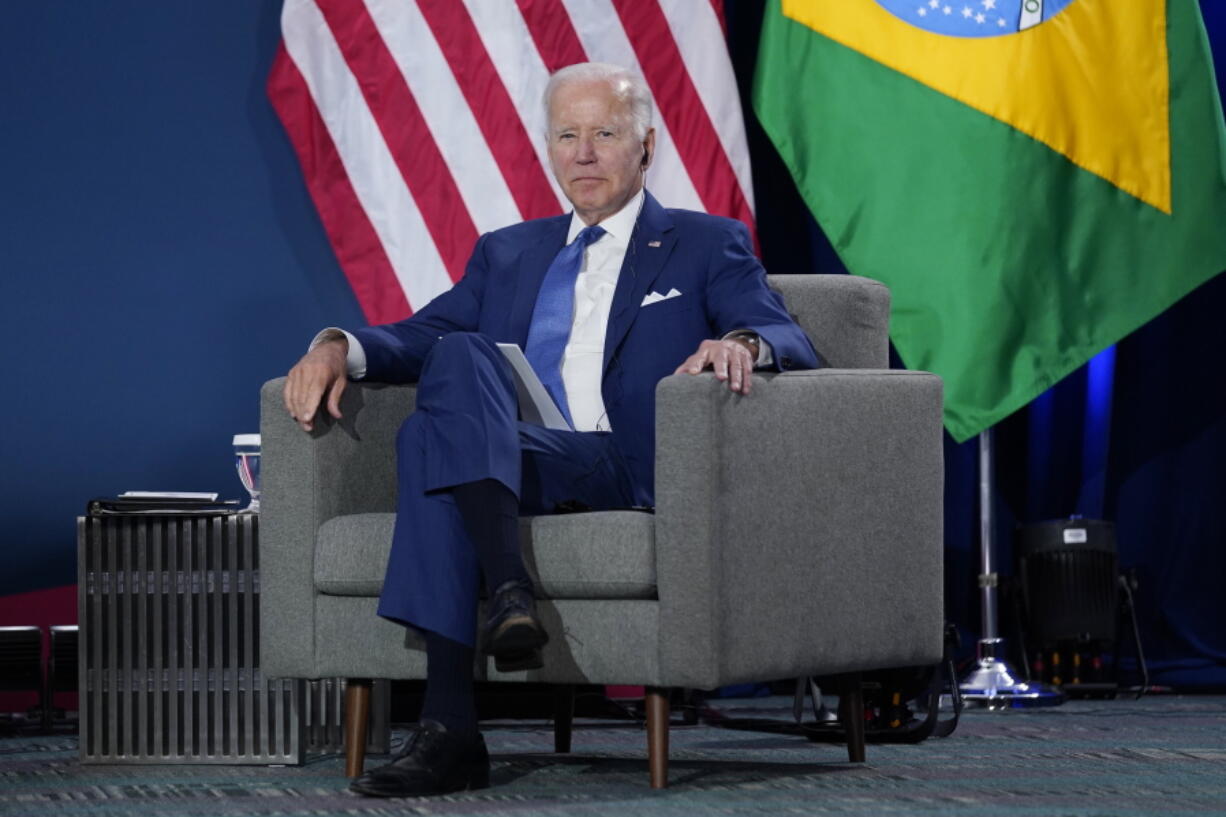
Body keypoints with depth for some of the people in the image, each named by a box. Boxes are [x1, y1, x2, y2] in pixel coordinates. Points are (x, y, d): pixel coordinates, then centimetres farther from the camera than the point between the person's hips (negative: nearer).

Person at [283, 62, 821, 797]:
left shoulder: (706, 246, 16)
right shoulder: (507, 254, 28)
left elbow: (792, 343, 2)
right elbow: (423, 335, 16)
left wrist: (743, 342, -22)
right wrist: (340, 347, -5)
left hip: (632, 474, -4)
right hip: (498, 475, 4)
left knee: (433, 431, -30)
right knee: (459, 354, -29)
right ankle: (509, 587, -42)